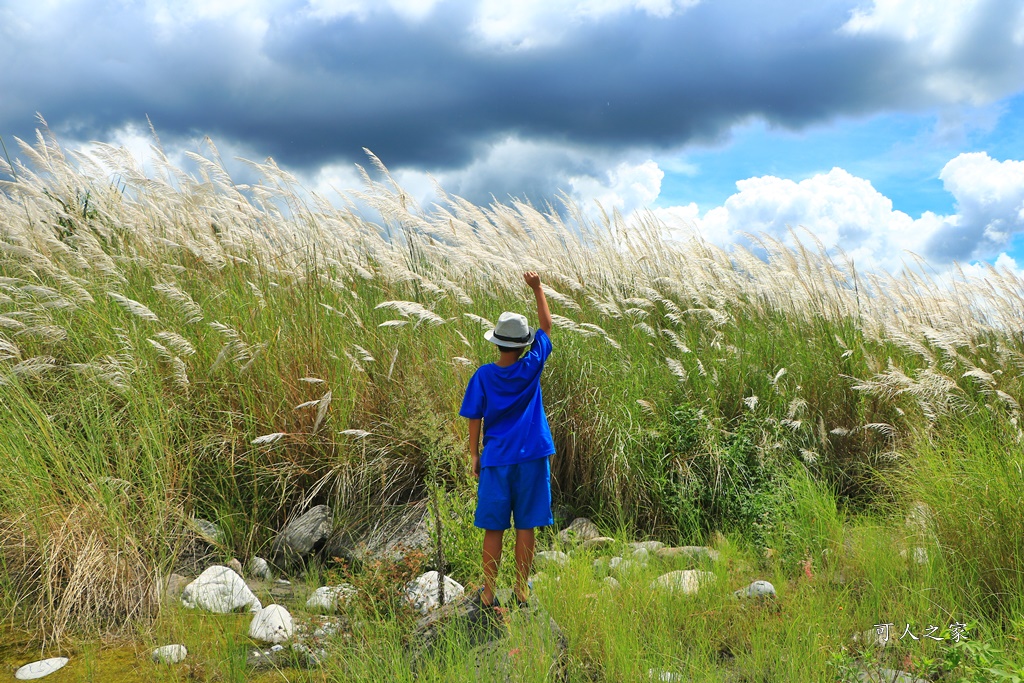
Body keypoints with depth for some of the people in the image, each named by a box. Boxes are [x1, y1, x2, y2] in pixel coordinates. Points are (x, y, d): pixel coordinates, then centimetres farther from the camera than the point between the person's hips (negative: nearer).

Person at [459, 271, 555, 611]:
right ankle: (522, 591, 15)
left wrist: (474, 456, 10)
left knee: (493, 529, 7)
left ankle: (488, 593, 15)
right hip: (532, 458, 1)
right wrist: (537, 288, 17)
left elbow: (474, 419, -2)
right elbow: (546, 326, 9)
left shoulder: (484, 375, -7)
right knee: (526, 526, 7)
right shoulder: (532, 367, -5)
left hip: (496, 459, 0)